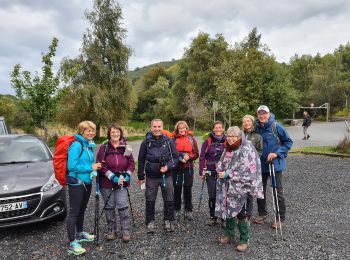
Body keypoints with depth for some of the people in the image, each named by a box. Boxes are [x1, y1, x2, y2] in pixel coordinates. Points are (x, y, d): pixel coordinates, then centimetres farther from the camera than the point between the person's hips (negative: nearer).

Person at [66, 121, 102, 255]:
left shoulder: (90, 144, 8)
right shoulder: (77, 144, -17)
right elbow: (71, 165, -24)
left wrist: (95, 166, 0)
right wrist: (90, 167, -20)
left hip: (87, 182, 8)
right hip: (76, 183, -8)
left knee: (82, 210, 21)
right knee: (74, 212, -1)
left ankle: (80, 234, 37)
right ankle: (72, 243, 8)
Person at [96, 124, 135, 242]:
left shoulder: (126, 147, 3)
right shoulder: (104, 147, -3)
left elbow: (131, 163, 5)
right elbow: (100, 165, -8)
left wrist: (126, 176, -11)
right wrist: (112, 177, -15)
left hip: (122, 182, 1)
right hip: (107, 183, 0)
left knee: (123, 206, -1)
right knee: (109, 207, 11)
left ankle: (126, 231, 13)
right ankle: (111, 230, 28)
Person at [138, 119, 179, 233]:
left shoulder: (169, 141, -2)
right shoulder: (146, 142, -1)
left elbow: (176, 157, 1)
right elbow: (141, 160, 5)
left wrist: (168, 167, -16)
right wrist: (141, 177, 6)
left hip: (166, 176, 0)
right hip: (151, 176, 0)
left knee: (169, 200, 8)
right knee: (150, 201, 10)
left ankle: (168, 221, 27)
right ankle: (150, 222, 28)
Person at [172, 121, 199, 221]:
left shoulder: (191, 139, 4)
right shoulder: (174, 139, -1)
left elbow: (196, 153, 3)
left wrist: (189, 157, -14)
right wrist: (180, 158, -14)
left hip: (188, 168, 1)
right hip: (177, 168, -1)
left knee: (188, 189, 8)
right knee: (177, 189, 4)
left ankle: (188, 211, 21)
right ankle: (177, 211, 19)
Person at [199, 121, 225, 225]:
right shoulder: (208, 141, -1)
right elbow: (202, 157, -1)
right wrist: (202, 171, -5)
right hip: (210, 173, -1)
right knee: (212, 195, 1)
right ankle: (212, 217, 18)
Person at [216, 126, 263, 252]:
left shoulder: (246, 149, -13)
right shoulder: (227, 149, 11)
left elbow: (245, 169, -20)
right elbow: (221, 164, 17)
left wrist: (228, 174, -20)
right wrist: (220, 170, -5)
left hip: (240, 187, -7)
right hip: (227, 186, 7)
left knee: (240, 212, 1)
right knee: (228, 209, 14)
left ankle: (244, 239, 17)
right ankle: (229, 234, 32)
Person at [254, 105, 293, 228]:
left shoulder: (276, 126, -12)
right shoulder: (257, 128, 0)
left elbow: (288, 142, -8)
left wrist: (277, 153, -17)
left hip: (275, 164, -5)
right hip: (261, 164, 5)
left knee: (277, 191, 5)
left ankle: (280, 218, 19)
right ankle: (262, 214, 32)